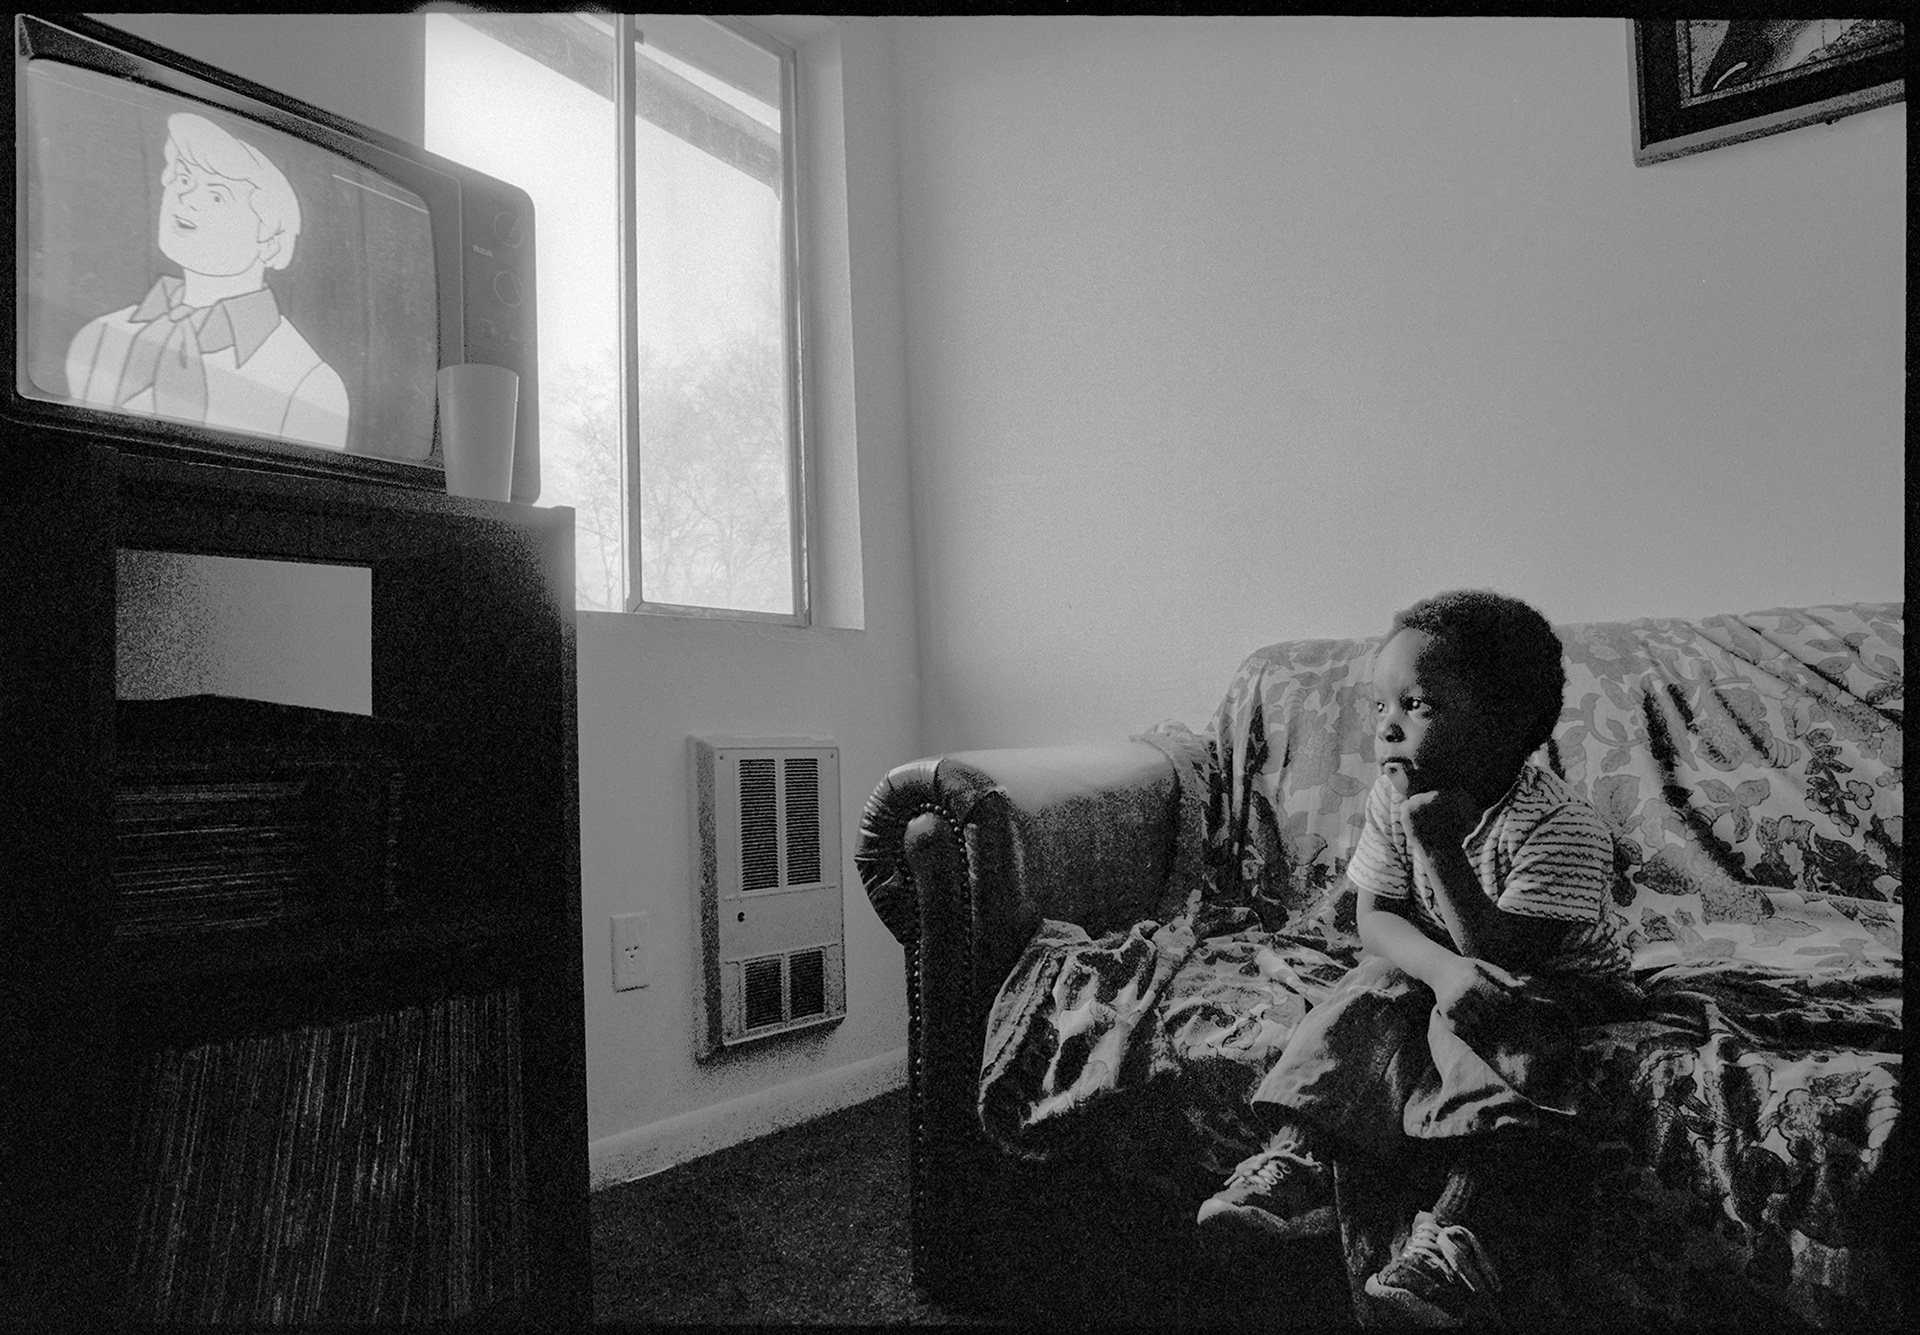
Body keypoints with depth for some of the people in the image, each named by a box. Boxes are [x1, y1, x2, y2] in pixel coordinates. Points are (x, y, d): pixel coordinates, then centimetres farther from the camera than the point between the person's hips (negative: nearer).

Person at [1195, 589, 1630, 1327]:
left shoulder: (1560, 825, -28)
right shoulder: (1393, 800, -12)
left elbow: (1502, 955, -31)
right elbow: (1376, 918, -12)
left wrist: (1442, 848, -41)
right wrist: (1444, 968, -34)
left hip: (1555, 981, -4)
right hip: (1438, 962, 5)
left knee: (1497, 1030, -33)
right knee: (1371, 995, -22)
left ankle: (1456, 1228, -40)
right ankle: (1293, 1158, -28)